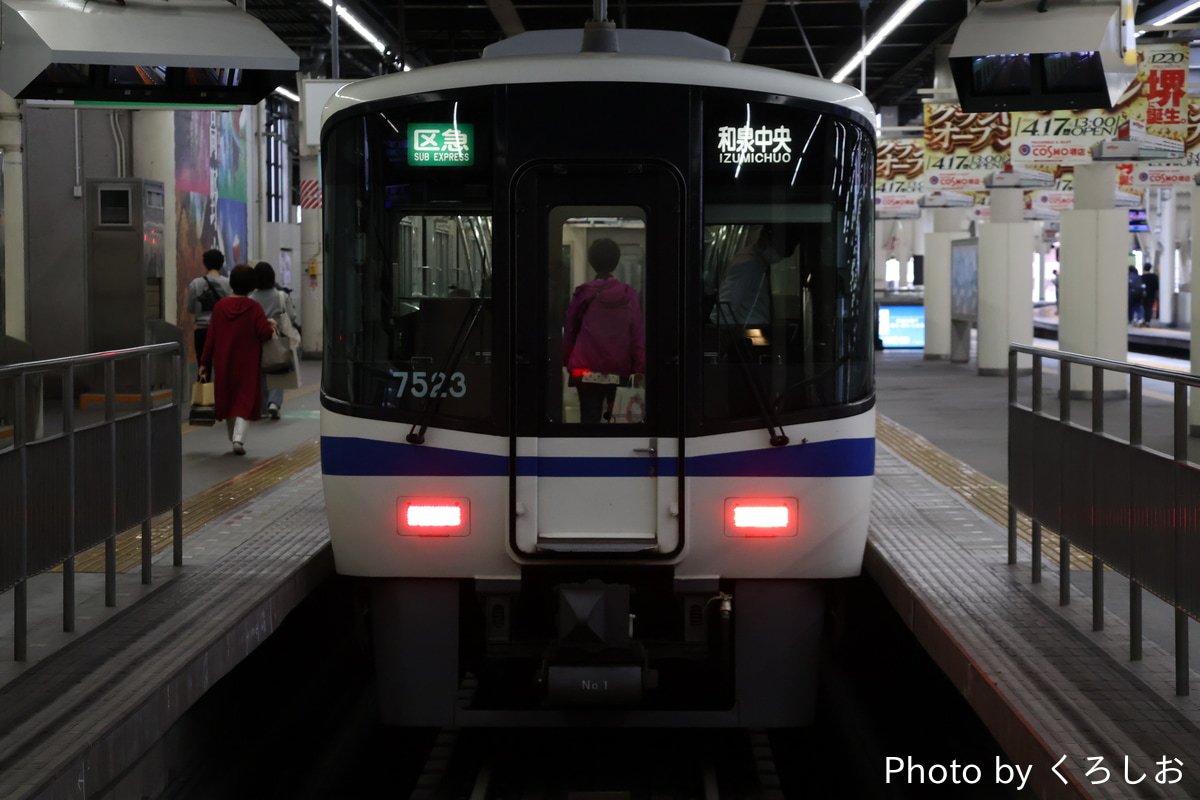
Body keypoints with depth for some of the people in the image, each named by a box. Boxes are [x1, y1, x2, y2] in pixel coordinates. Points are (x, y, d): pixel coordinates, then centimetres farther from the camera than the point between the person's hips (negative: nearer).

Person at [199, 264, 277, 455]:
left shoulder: (219, 306, -2)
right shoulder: (254, 308, -11)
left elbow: (211, 338, -1)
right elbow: (265, 334, -16)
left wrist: (204, 363, 4)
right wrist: (271, 325, 6)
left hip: (223, 364, 3)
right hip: (247, 366, -3)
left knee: (227, 401, 17)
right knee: (245, 401, 1)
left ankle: (234, 438, 25)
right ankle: (239, 439, -16)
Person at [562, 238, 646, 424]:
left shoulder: (583, 293, 1)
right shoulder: (628, 294, 0)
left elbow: (569, 330, 7)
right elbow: (638, 332, -3)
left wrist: (567, 360, 19)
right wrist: (640, 367, 0)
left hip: (587, 367, -1)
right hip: (618, 369, 1)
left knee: (590, 416, -2)